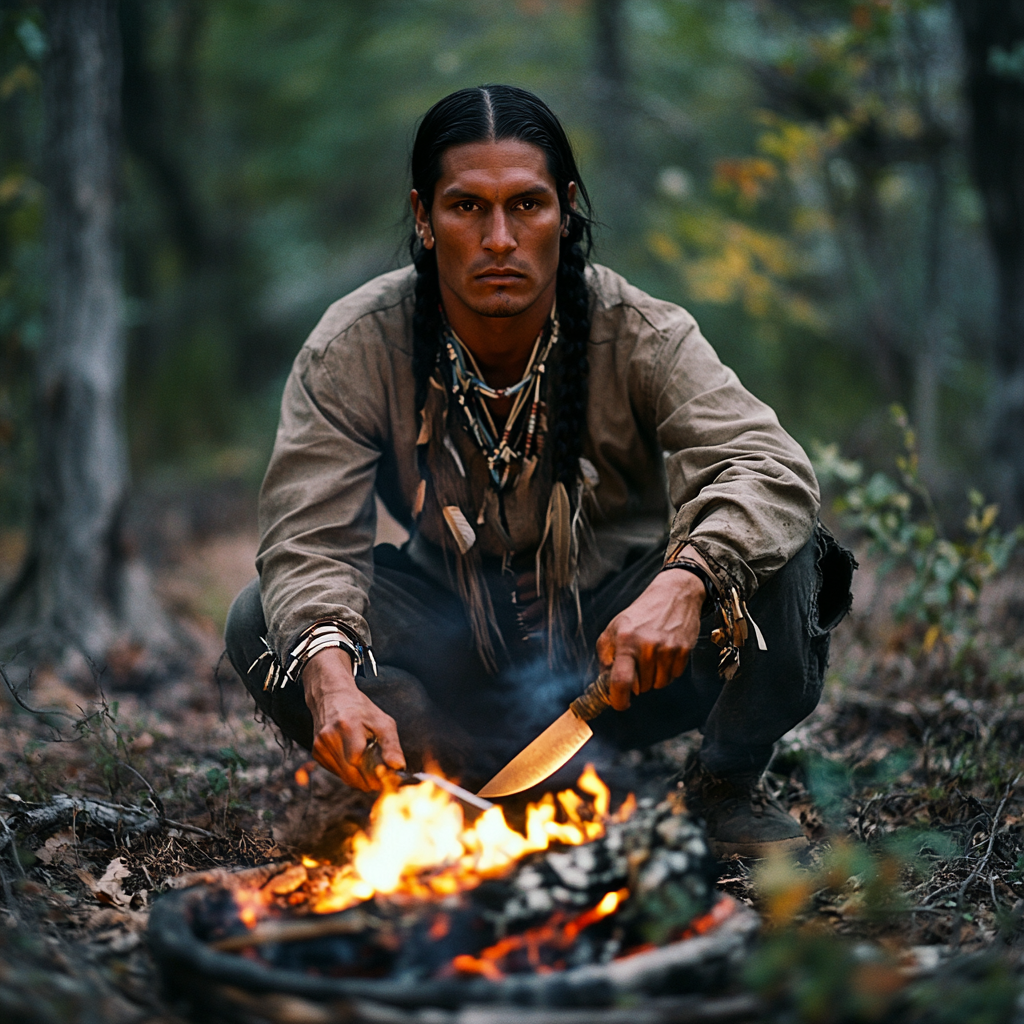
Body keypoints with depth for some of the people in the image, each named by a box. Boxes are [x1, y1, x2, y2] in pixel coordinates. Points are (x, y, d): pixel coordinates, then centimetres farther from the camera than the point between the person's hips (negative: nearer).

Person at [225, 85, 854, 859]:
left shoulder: (641, 336, -19)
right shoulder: (354, 351, -17)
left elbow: (773, 468, -32)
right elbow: (309, 539, -23)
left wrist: (683, 580, -54)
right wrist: (332, 681, -45)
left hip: (623, 640, -1)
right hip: (461, 658, 2)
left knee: (781, 562, -29)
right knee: (263, 626, -23)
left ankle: (728, 786, 1)